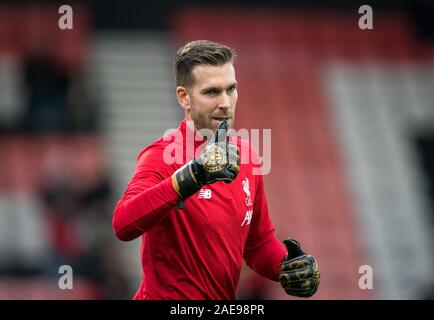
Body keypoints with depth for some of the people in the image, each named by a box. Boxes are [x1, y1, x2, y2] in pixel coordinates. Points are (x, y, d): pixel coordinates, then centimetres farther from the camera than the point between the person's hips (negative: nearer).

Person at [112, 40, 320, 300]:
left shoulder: (244, 156, 3)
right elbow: (123, 225, -35)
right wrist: (190, 177, -45)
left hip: (222, 299, 6)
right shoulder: (162, 156, -17)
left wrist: (288, 266, -7)